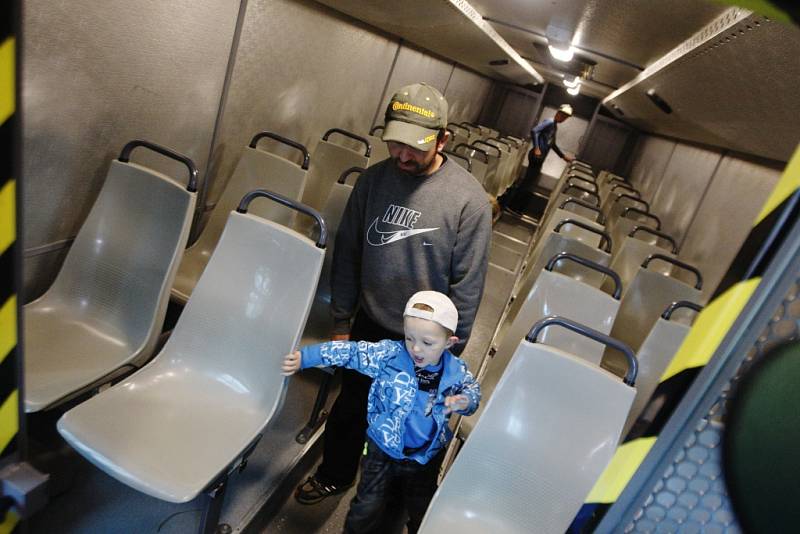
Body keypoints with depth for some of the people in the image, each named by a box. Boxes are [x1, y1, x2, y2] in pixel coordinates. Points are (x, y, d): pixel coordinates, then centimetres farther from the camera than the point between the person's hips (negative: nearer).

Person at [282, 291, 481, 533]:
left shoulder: (456, 371, -15)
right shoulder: (389, 354, -21)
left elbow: (472, 389, 3)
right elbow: (351, 352, -19)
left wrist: (464, 401, -21)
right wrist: (304, 357, -21)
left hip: (426, 458, 2)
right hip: (382, 451, -1)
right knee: (365, 513, 8)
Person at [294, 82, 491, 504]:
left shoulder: (469, 199, -19)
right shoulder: (374, 179, -8)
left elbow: (467, 284, -13)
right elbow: (347, 254, 0)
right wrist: (341, 322, 3)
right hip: (368, 327, 3)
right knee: (349, 407, 22)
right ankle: (334, 475, 51)